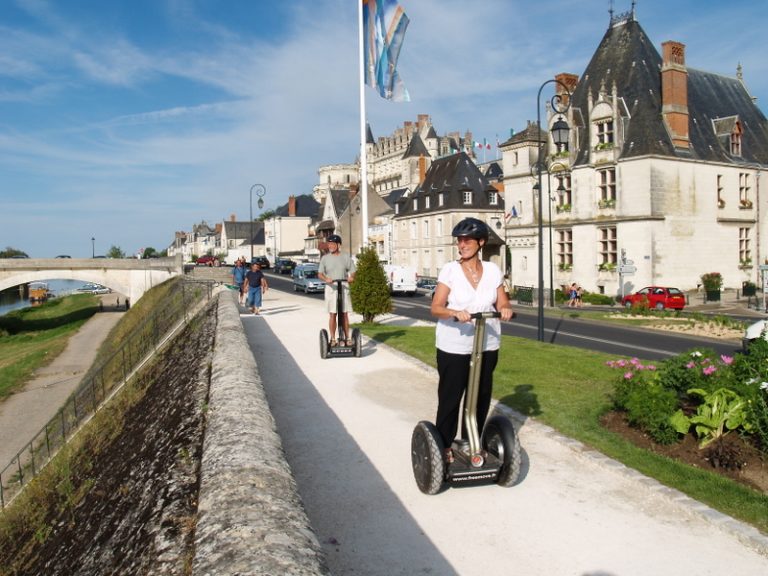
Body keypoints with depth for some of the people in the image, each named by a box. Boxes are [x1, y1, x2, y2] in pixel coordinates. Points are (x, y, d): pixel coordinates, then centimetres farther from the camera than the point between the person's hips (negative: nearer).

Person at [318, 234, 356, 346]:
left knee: (344, 314, 3)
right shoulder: (325, 258, 4)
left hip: (344, 287, 1)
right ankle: (333, 339, 5)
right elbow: (320, 274, -2)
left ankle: (346, 338, 10)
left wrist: (351, 277, -18)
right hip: (331, 288, 0)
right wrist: (326, 279, -23)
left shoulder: (346, 257, 5)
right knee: (332, 314, -1)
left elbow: (352, 272, 5)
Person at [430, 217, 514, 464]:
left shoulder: (493, 270, 3)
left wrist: (506, 310, -17)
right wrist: (455, 313, -32)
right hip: (453, 346, -3)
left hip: (487, 346, 3)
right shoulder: (450, 270, -6)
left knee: (481, 396, 11)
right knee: (450, 397, 3)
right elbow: (436, 308, -12)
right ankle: (445, 445, 19)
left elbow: (502, 304, 7)